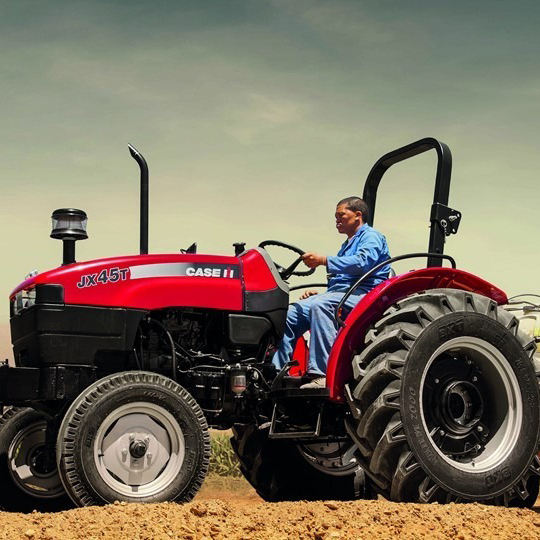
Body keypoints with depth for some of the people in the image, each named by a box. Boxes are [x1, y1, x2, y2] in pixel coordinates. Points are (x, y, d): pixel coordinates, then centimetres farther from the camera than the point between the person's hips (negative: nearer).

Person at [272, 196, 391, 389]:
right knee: (290, 314, -11)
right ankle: (277, 371, -16)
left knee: (320, 306, -38)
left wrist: (325, 261, -20)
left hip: (361, 294, -9)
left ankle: (322, 375, -44)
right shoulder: (347, 245, 34)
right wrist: (317, 293, 15)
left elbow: (362, 262, -17)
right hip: (340, 295, 9)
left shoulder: (371, 237, 5)